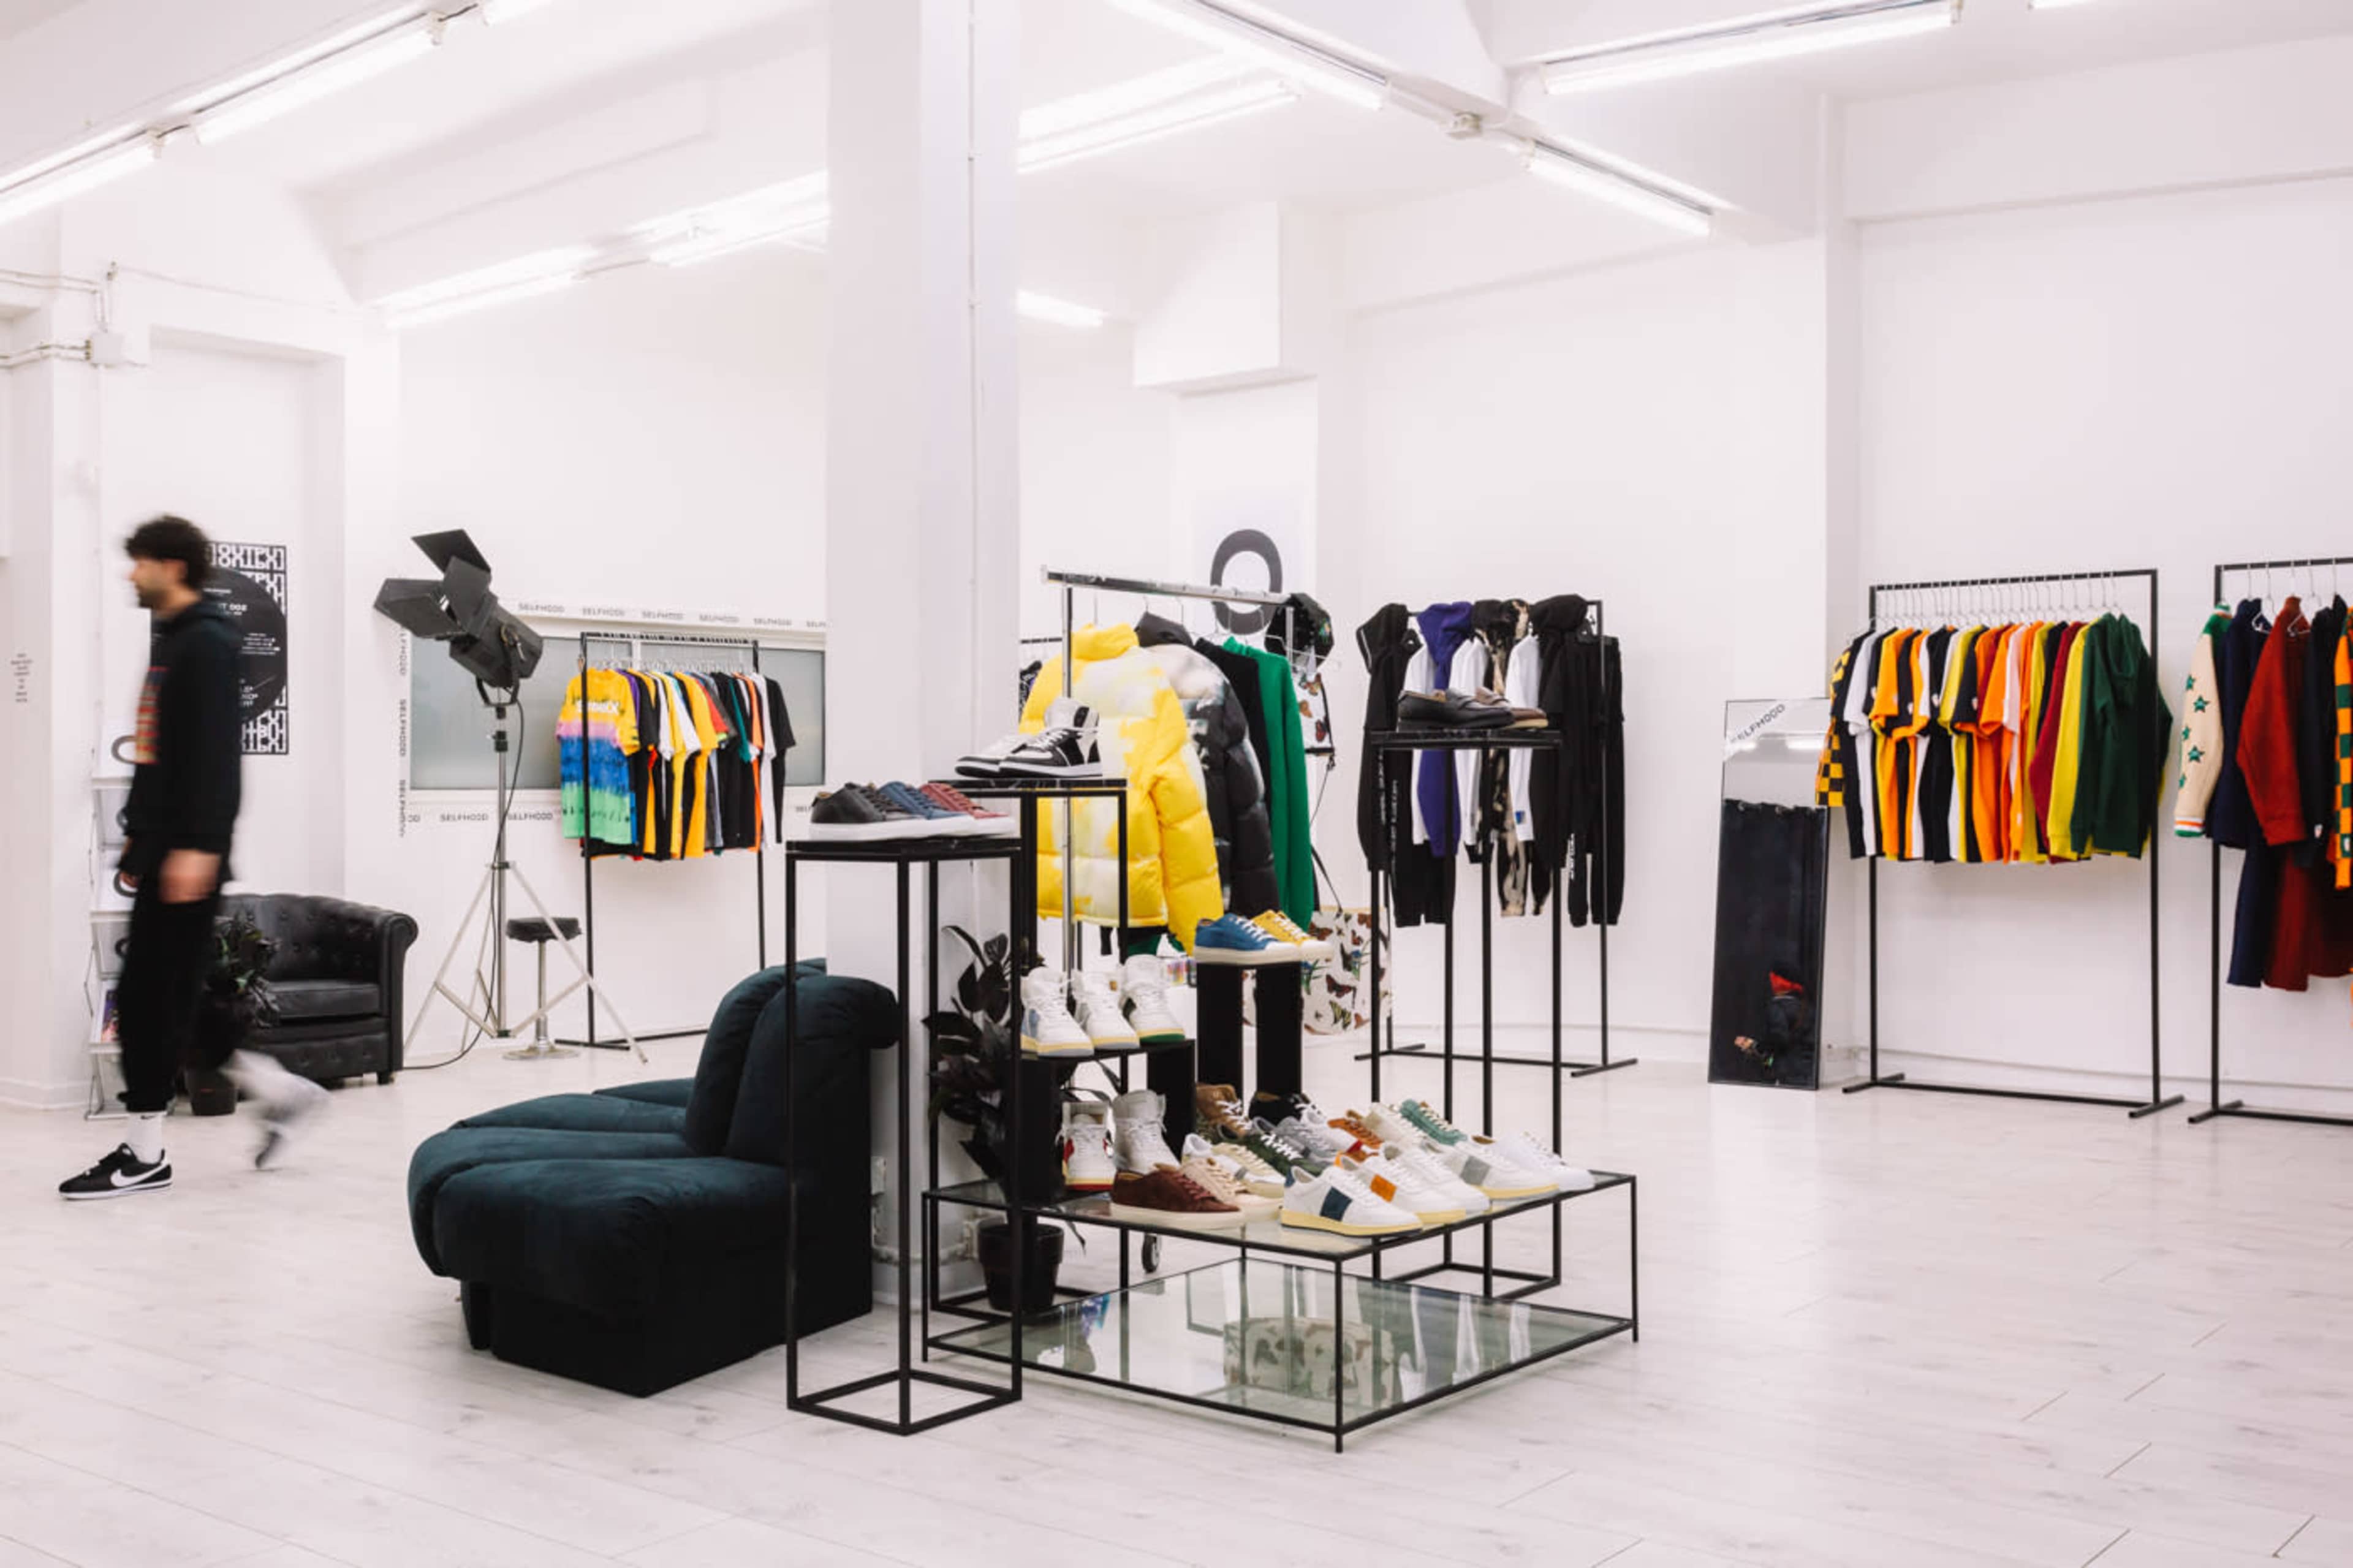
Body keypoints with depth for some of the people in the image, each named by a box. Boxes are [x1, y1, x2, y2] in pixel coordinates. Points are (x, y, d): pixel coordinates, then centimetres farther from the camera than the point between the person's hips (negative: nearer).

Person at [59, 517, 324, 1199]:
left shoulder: (206, 643, -10)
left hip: (187, 856, -10)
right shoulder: (171, 643, 19)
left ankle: (145, 1154, 3)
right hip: (164, 851, 10)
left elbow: (214, 753, -20)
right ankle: (277, 1089, 17)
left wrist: (197, 846, -25)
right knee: (166, 999, 10)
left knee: (146, 997, -5)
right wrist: (141, 838, 23)